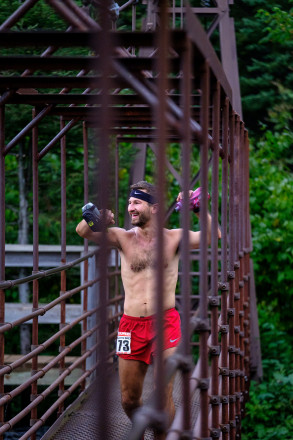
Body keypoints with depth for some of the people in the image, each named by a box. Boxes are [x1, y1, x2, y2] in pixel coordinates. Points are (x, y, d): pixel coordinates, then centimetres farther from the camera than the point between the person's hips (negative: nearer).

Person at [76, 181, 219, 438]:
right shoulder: (124, 238, 6)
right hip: (132, 324, 2)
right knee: (129, 399, 9)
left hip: (164, 322, -2)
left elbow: (212, 237, -9)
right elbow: (83, 231, -6)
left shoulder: (173, 238, 3)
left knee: (164, 398, -6)